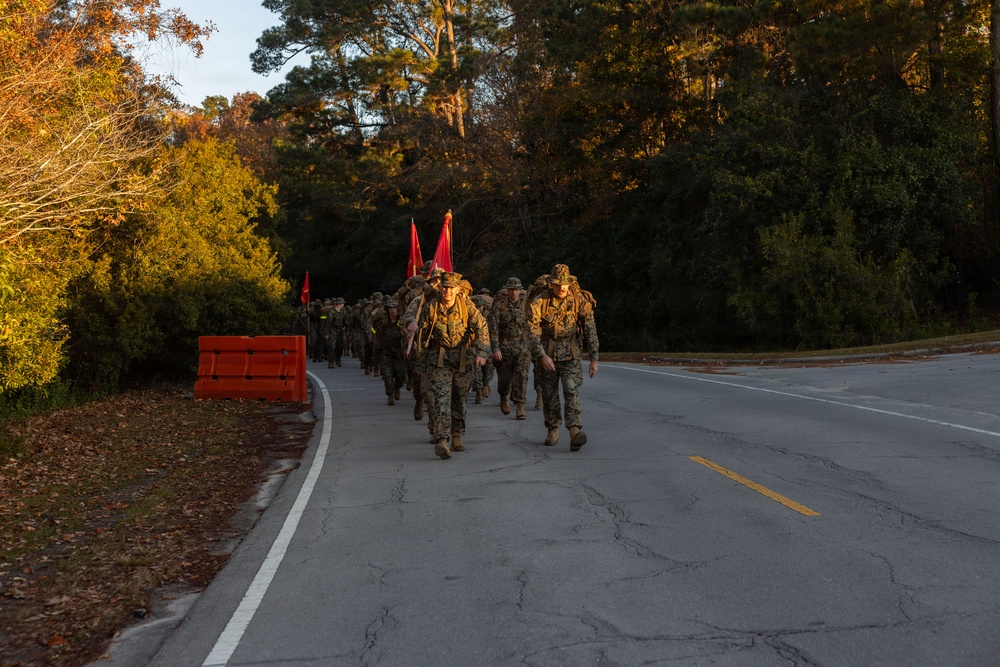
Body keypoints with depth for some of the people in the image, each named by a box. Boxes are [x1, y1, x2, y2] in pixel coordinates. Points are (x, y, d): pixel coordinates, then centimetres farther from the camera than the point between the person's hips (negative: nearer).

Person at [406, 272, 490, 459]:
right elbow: (422, 330, 8)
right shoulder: (430, 307, -7)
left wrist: (481, 353, -23)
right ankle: (442, 440, -25)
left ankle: (457, 437, 28)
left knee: (459, 399, 12)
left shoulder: (466, 305, -9)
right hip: (439, 358, -1)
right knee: (441, 398, -15)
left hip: (463, 358, 2)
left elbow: (481, 328, -13)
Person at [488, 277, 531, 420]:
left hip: (522, 348, 1)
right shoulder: (499, 306, -4)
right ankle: (503, 399, 38)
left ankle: (519, 407, -8)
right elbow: (492, 328, -7)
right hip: (504, 348, -1)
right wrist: (495, 348, -14)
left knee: (521, 376, -10)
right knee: (504, 377, 8)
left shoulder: (526, 305, 4)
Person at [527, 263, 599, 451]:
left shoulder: (580, 300, -8)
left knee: (571, 390, -16)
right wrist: (541, 355, -20)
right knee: (549, 394, 8)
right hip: (547, 354, 1)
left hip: (571, 354, -1)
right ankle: (553, 430, 25)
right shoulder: (540, 302, -10)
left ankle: (575, 431, -23)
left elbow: (590, 329, -2)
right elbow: (533, 330, -10)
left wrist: (594, 358, -2)